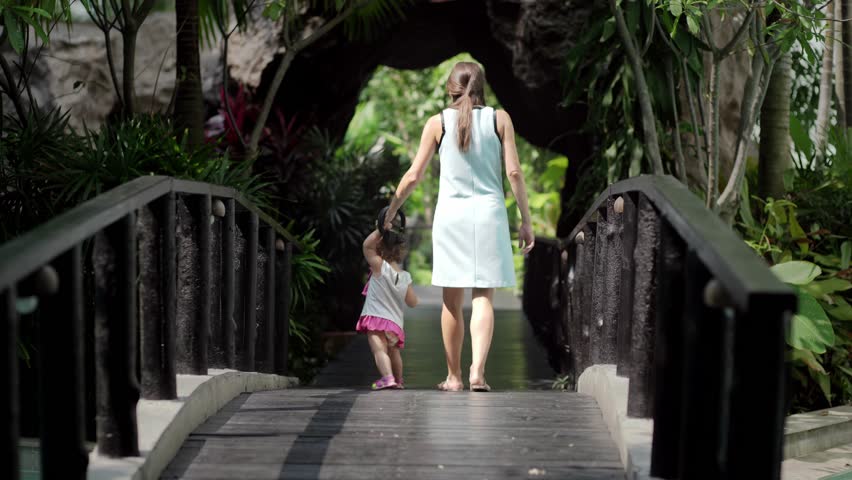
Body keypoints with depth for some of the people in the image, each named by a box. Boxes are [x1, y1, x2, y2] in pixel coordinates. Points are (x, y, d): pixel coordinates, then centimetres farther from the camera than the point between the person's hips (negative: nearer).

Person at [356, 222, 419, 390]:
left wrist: (381, 229, -7)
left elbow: (367, 245, -12)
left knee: (379, 349, -18)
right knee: (393, 351, 25)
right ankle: (398, 380, 40)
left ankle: (387, 377, -39)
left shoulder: (381, 267, -6)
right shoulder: (405, 277, 8)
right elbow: (413, 303, 12)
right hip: (396, 323, 6)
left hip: (376, 319, -6)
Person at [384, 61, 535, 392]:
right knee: (483, 297, 0)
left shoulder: (438, 123, 4)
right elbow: (514, 172, -2)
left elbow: (414, 175, 4)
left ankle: (454, 376, 15)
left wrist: (390, 211, 16)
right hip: (489, 213, 0)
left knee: (452, 301, 9)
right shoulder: (499, 119, 3)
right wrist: (526, 221, 4)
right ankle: (477, 371, -15)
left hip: (451, 213, 1)